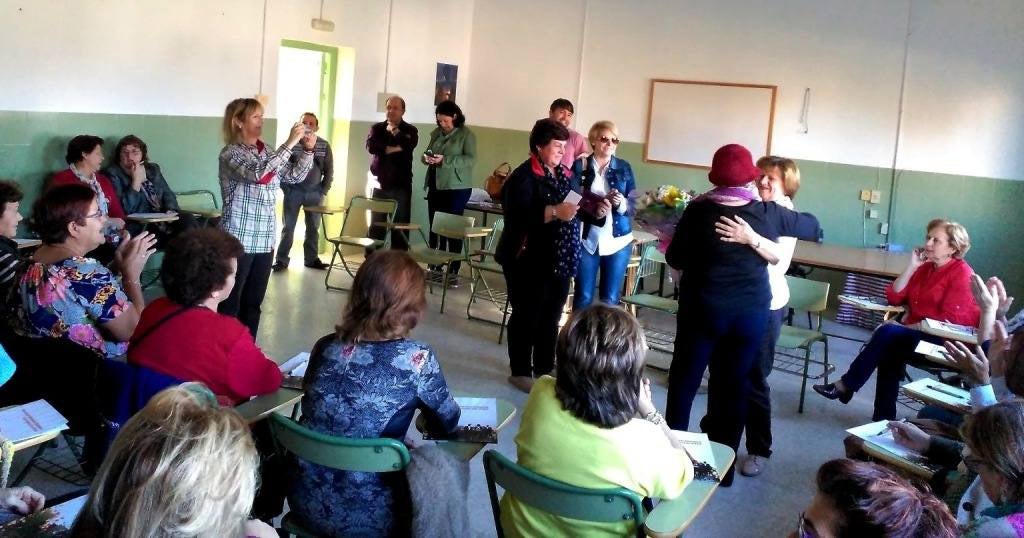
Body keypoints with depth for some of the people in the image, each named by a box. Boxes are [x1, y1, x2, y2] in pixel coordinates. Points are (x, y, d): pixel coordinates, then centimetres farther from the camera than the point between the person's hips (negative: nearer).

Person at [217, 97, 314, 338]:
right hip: (238, 240, -7)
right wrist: (289, 143, -26)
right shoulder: (230, 153, -9)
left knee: (253, 303, 12)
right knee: (229, 304, -2)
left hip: (264, 240, 7)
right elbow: (258, 174, -26)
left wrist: (307, 149, -2)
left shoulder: (266, 152, 12)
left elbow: (294, 176, 14)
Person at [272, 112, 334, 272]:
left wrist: (323, 192, 0)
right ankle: (282, 260, 7)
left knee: (313, 227, 8)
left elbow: (329, 171, 5)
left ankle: (311, 259, 19)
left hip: (315, 193, 2)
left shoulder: (324, 146, 1)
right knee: (288, 227, 2)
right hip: (293, 191, -2)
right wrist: (286, 189, -8)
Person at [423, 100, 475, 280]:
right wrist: (427, 158, -6)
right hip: (435, 186, 6)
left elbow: (471, 159, -15)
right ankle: (434, 267, 17)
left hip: (457, 188, -6)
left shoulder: (467, 134, -6)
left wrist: (445, 160, -23)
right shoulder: (436, 133, 12)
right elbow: (427, 152, 19)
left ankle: (454, 271, 1)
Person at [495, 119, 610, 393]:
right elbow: (517, 216, -25)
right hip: (529, 261, -7)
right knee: (526, 316, 5)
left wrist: (598, 212, -5)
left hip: (560, 261, 7)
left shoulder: (566, 175, 11)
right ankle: (520, 371, 18)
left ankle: (544, 369, 28)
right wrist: (554, 212, -32)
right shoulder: (523, 177, -13)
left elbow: (580, 211, 15)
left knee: (551, 317, 15)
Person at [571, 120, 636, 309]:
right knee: (583, 296, 3)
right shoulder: (579, 166, -1)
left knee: (610, 299, 5)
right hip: (586, 239, -1)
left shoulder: (624, 168, 4)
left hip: (618, 240, 1)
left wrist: (620, 203, -19)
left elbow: (633, 206, 3)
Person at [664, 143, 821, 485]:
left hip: (702, 309, -2)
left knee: (684, 380, 12)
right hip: (751, 313, 2)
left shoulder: (698, 211, -11)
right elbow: (814, 228, 12)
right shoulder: (769, 213, -5)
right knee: (735, 385, 11)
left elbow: (674, 260, -3)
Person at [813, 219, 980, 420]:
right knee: (889, 350, -24)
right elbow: (894, 297, 6)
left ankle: (844, 386, -18)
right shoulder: (925, 267, 14)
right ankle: (884, 418, -20)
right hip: (915, 333, 7)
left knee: (888, 333, -26)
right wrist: (912, 266, -1)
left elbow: (948, 320, -15)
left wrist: (908, 326, -17)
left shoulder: (962, 272, -8)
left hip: (944, 342, -7)